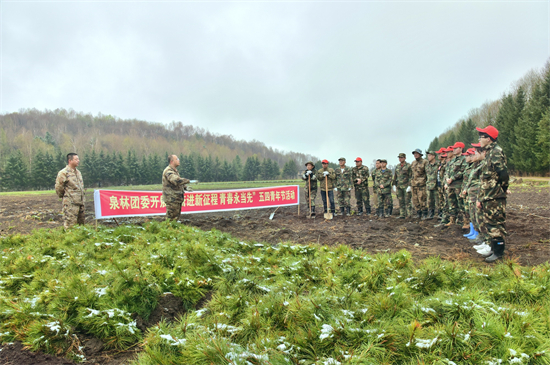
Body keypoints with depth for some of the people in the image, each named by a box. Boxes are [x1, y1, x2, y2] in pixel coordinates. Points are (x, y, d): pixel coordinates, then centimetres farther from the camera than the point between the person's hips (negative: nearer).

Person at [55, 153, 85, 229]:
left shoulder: (78, 172, 17)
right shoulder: (63, 173, -9)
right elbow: (58, 187, -9)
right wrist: (63, 197, 2)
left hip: (80, 202, 8)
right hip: (70, 203, -8)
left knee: (81, 223, 12)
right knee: (70, 224, -7)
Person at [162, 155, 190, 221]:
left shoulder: (175, 171, 16)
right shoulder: (168, 171, -17)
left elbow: (179, 182, 26)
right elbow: (176, 181, -33)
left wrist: (185, 187, 8)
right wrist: (187, 180, -22)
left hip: (177, 199, 10)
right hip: (171, 199, -10)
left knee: (176, 217, 17)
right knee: (171, 219, -4)